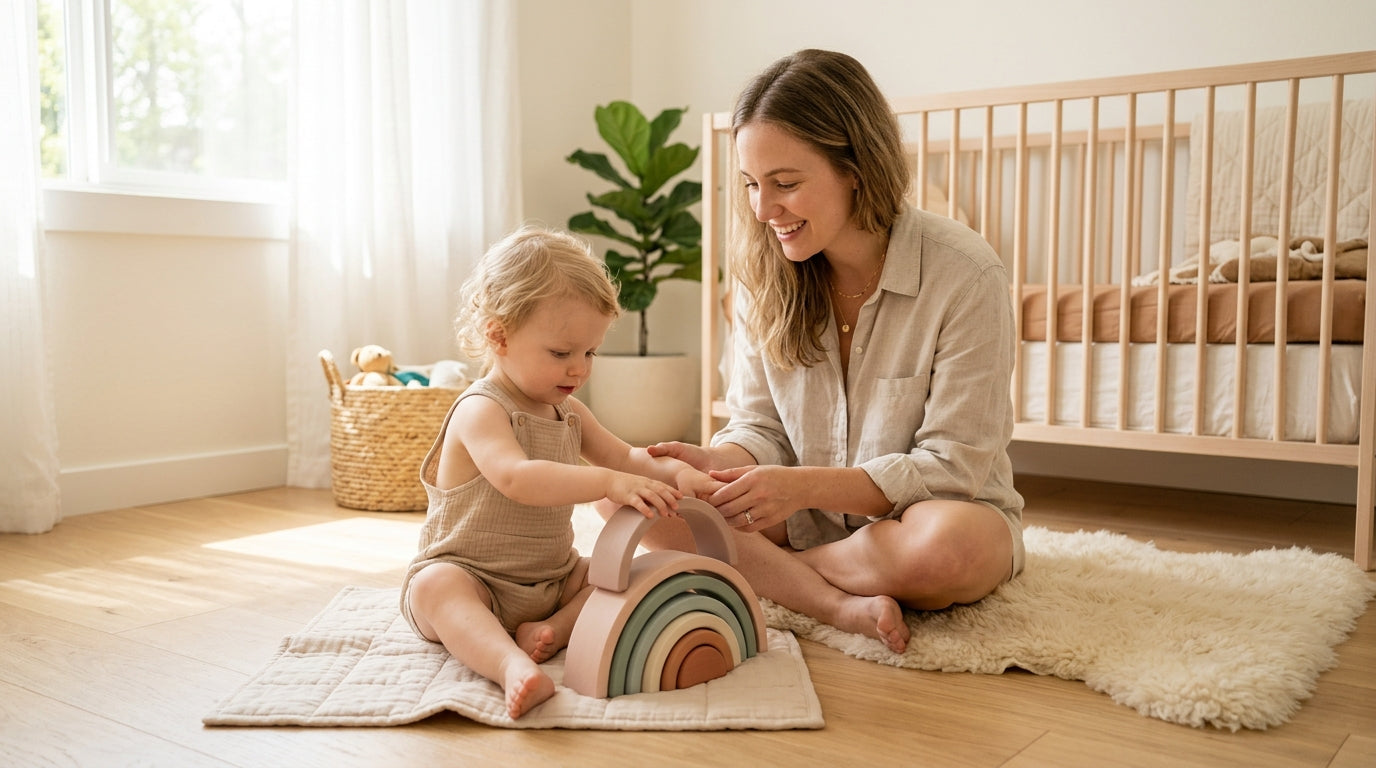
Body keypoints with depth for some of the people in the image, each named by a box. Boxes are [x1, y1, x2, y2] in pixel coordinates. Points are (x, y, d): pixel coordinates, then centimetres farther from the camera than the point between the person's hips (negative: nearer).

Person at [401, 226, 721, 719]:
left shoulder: (567, 411, 8)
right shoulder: (480, 411, -19)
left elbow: (623, 456, 12)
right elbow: (516, 477, -38)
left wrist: (674, 472, -11)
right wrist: (609, 483, -48)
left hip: (553, 578, 8)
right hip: (471, 577, -7)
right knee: (434, 587, -38)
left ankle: (554, 631, -26)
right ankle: (513, 666, -58)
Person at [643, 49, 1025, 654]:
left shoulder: (966, 275, -19)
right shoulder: (765, 271, -4)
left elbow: (951, 467, -18)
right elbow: (760, 428, 0)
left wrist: (807, 485, -29)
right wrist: (718, 462, -23)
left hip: (925, 514, -3)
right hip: (807, 517, 4)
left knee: (950, 543, -40)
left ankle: (765, 574, -11)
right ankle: (842, 606, -24)